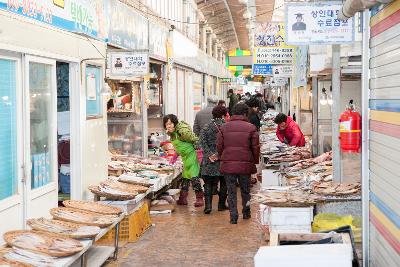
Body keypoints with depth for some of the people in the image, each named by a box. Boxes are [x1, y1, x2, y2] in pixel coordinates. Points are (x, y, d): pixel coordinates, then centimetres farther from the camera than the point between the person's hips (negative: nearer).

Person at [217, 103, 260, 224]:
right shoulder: (251, 128, -3)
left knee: (231, 191, 7)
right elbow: (256, 147, -2)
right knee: (245, 190, 18)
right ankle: (246, 212, 28)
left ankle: (233, 217, 4)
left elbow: (219, 146, 4)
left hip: (228, 164, 1)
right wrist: (255, 161, 12)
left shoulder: (224, 127, 3)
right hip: (245, 164, 0)